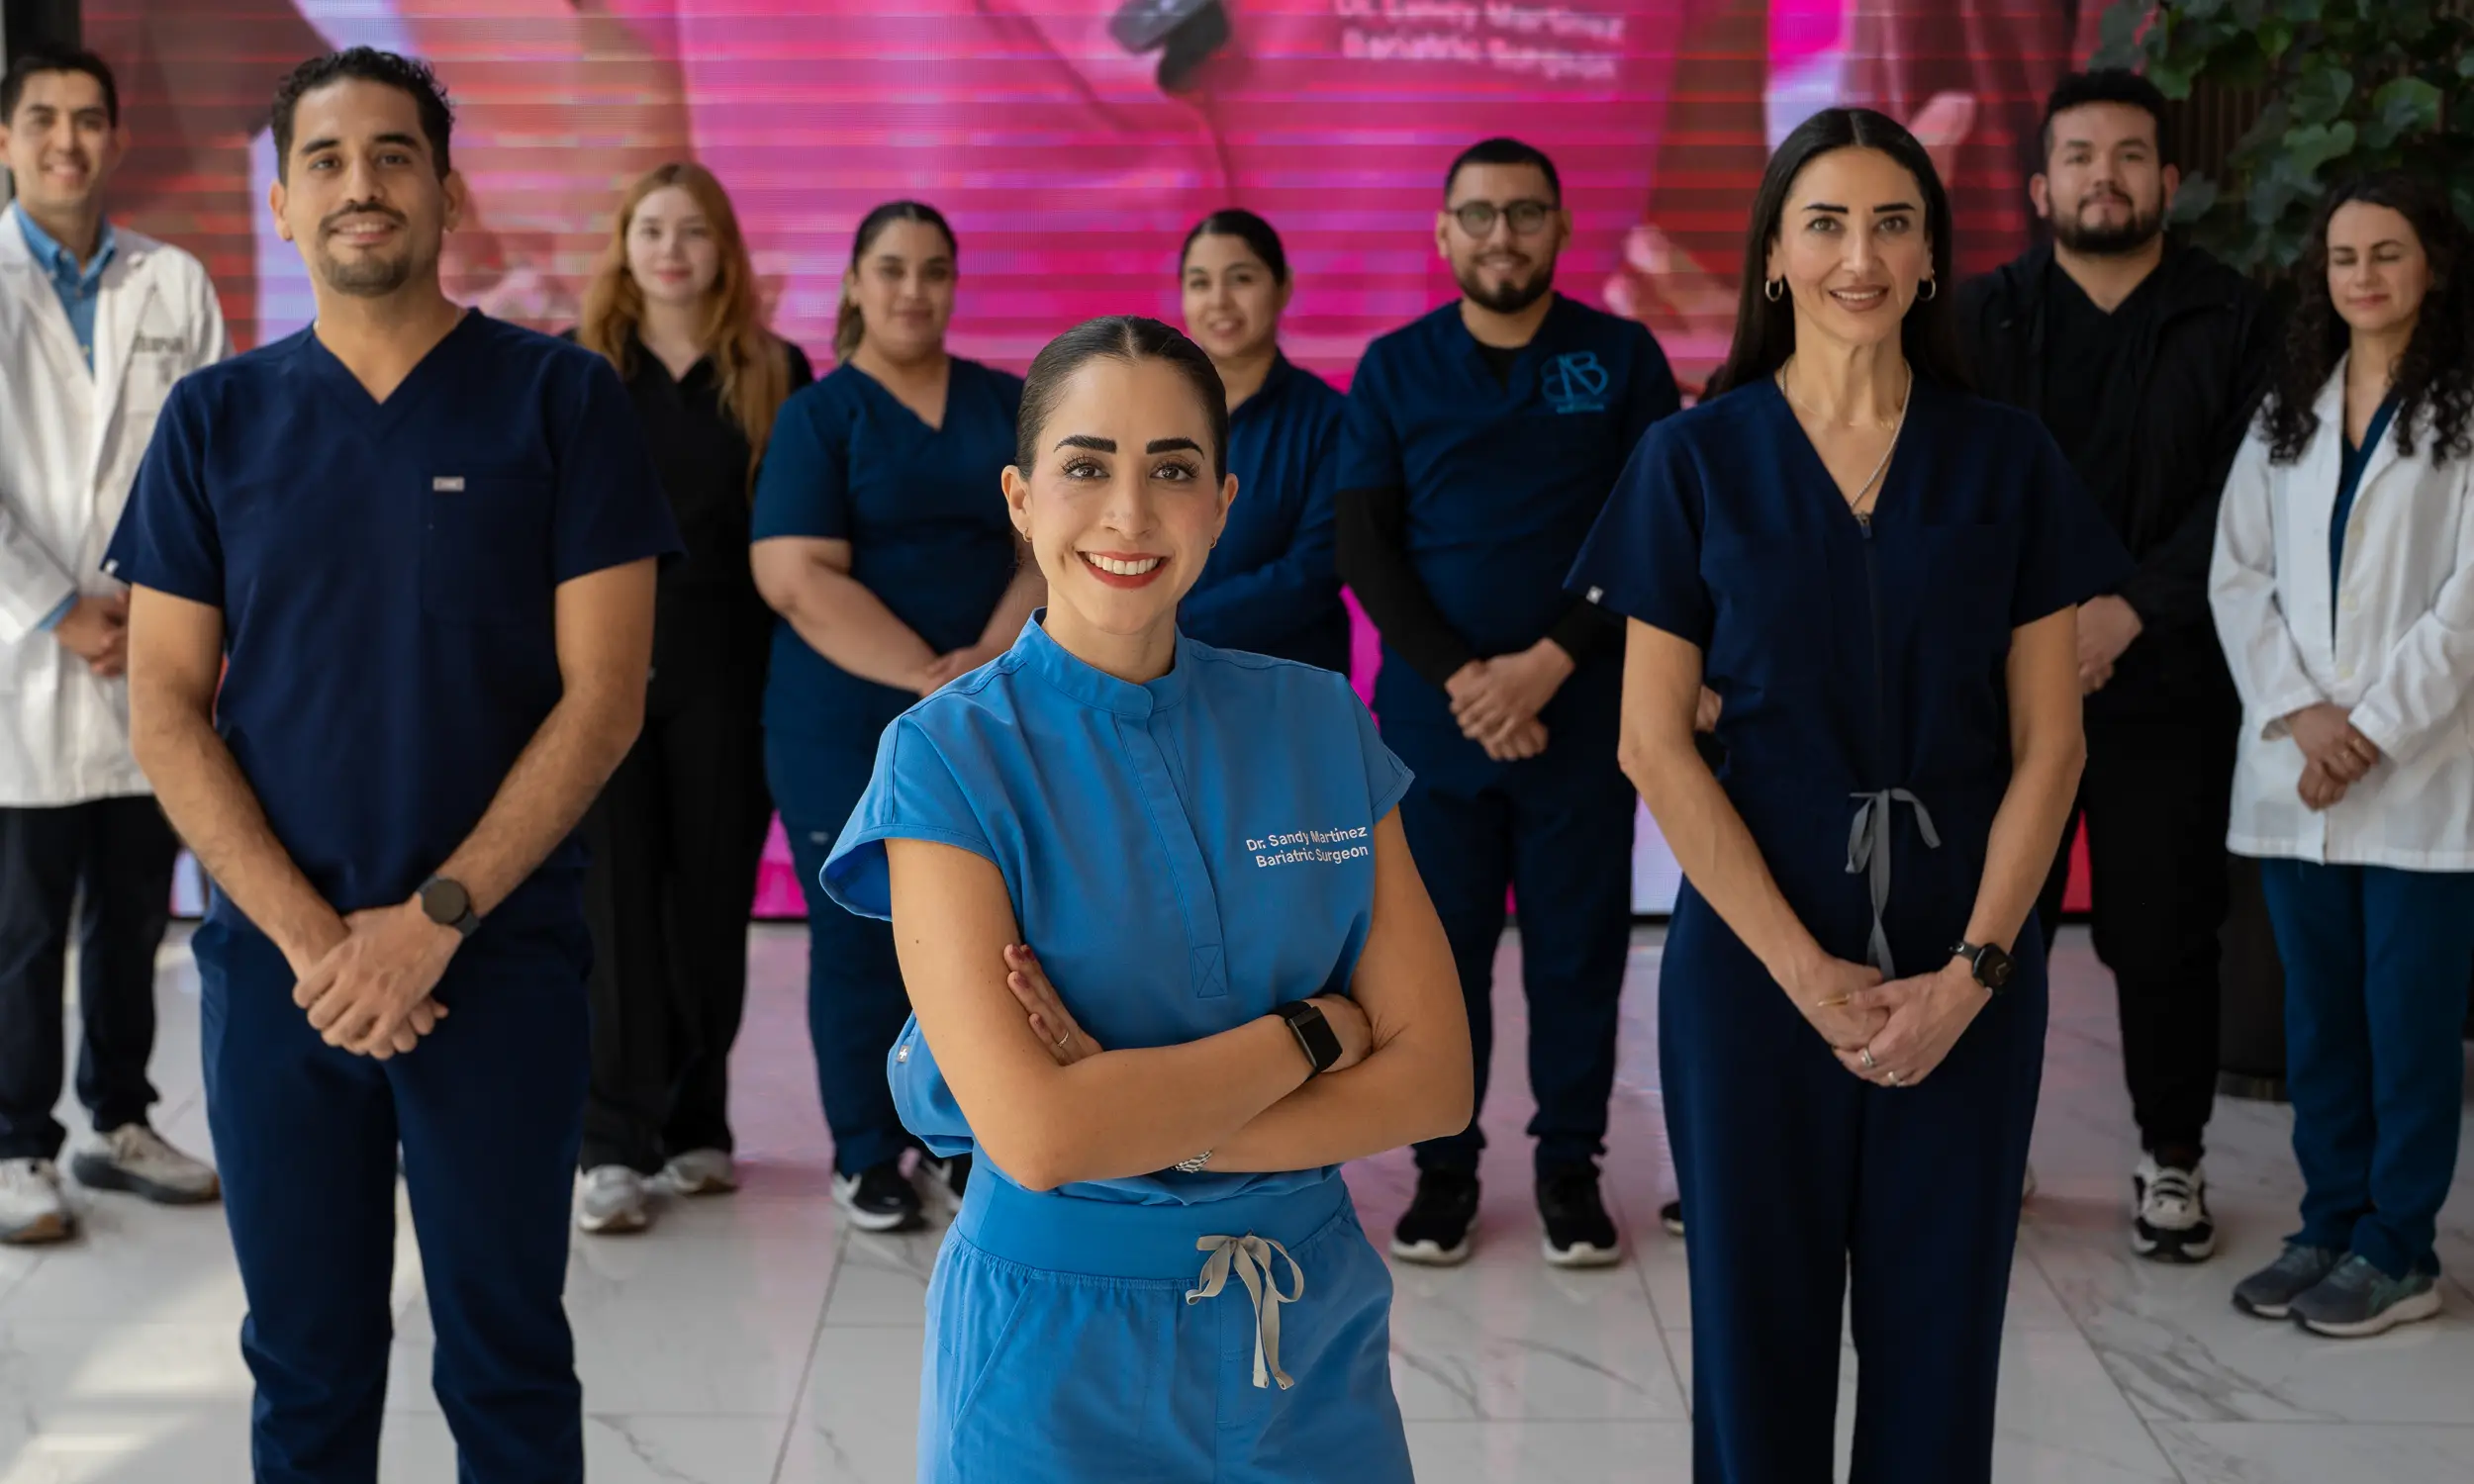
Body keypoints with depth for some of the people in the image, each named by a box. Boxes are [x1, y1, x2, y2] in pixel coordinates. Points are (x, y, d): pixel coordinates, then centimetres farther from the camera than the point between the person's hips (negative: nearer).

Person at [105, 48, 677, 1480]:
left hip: (501, 960, -2)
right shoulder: (216, 419, 6)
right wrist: (313, 940, -10)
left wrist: (435, 918, -12)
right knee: (305, 1366, 12)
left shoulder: (561, 398, -1)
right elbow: (165, 711, 2)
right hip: (275, 966, 2)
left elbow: (604, 695, -6)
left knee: (508, 1362, 7)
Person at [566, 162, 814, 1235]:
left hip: (725, 678, 1)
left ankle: (696, 1124, 21)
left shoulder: (775, 375, 6)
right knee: (614, 906, -2)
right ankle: (615, 1144, 4)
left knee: (712, 904, 7)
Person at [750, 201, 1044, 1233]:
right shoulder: (815, 417, -1)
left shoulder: (1011, 407, 11)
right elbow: (800, 579, -12)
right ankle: (867, 1154, 16)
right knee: (862, 944, 3)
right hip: (848, 731, -3)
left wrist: (992, 659, -12)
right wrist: (928, 675, -18)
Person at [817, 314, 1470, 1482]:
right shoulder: (948, 758, -13)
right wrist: (1314, 1030, -13)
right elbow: (1035, 1134, -22)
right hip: (1059, 1350, -3)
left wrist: (1145, 1121, -18)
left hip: (1314, 1336, 3)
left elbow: (1432, 1079, -7)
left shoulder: (1318, 724, -2)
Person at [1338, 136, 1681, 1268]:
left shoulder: (1622, 359, 3)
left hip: (1581, 711, -1)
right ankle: (1444, 1164, 18)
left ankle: (1570, 1163, 18)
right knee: (1439, 943, 5)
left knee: (1579, 944, 4)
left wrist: (1550, 663, -12)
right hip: (1432, 712, 1)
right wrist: (1459, 679, -10)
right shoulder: (1394, 368, 6)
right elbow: (1363, 548, 1)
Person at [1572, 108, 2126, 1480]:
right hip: (1754, 948, -1)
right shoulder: (1696, 459, -1)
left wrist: (1970, 969, -9)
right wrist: (1807, 972, -11)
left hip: (1965, 969, 1)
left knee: (1937, 1323, 9)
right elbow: (1655, 744, -5)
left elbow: (2048, 740, 1)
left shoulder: (2006, 462, 3)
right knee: (1757, 1318, 9)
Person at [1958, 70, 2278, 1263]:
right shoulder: (1984, 316, 8)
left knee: (2163, 932, 5)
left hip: (2166, 683, -1)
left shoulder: (2231, 321, 5)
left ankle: (2172, 1155, 20)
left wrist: (2129, 610, -15)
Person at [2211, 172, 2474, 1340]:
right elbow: (2238, 573, 6)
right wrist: (2299, 713, -7)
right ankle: (2329, 1223, 22)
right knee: (2319, 1013, 11)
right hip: (2293, 774, 5)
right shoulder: (2287, 413, 14)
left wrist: (2373, 728, -12)